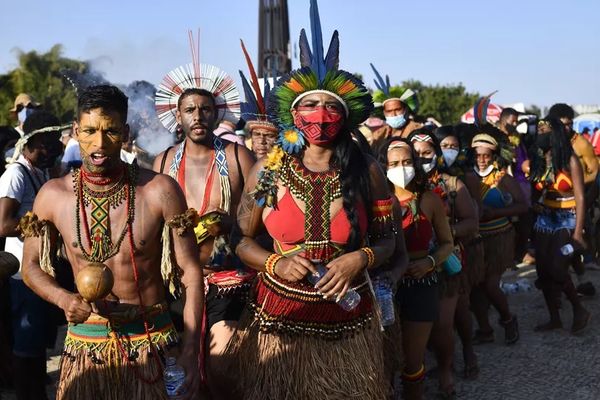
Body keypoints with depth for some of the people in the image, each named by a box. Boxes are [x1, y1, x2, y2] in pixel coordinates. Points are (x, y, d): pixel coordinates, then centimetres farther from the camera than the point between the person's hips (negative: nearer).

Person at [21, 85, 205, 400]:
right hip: (84, 342, 2)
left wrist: (191, 350, -14)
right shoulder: (53, 196, -4)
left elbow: (190, 272, -8)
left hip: (149, 342, -2)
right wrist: (63, 299, -14)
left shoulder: (159, 191, -11)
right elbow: (31, 266, 7)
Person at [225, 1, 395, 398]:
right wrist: (275, 263, -14)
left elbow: (386, 240, 5)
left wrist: (360, 259, -15)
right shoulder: (268, 170, -5)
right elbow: (241, 239, 4)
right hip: (279, 316, 0)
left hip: (346, 320, 0)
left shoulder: (367, 171, -5)